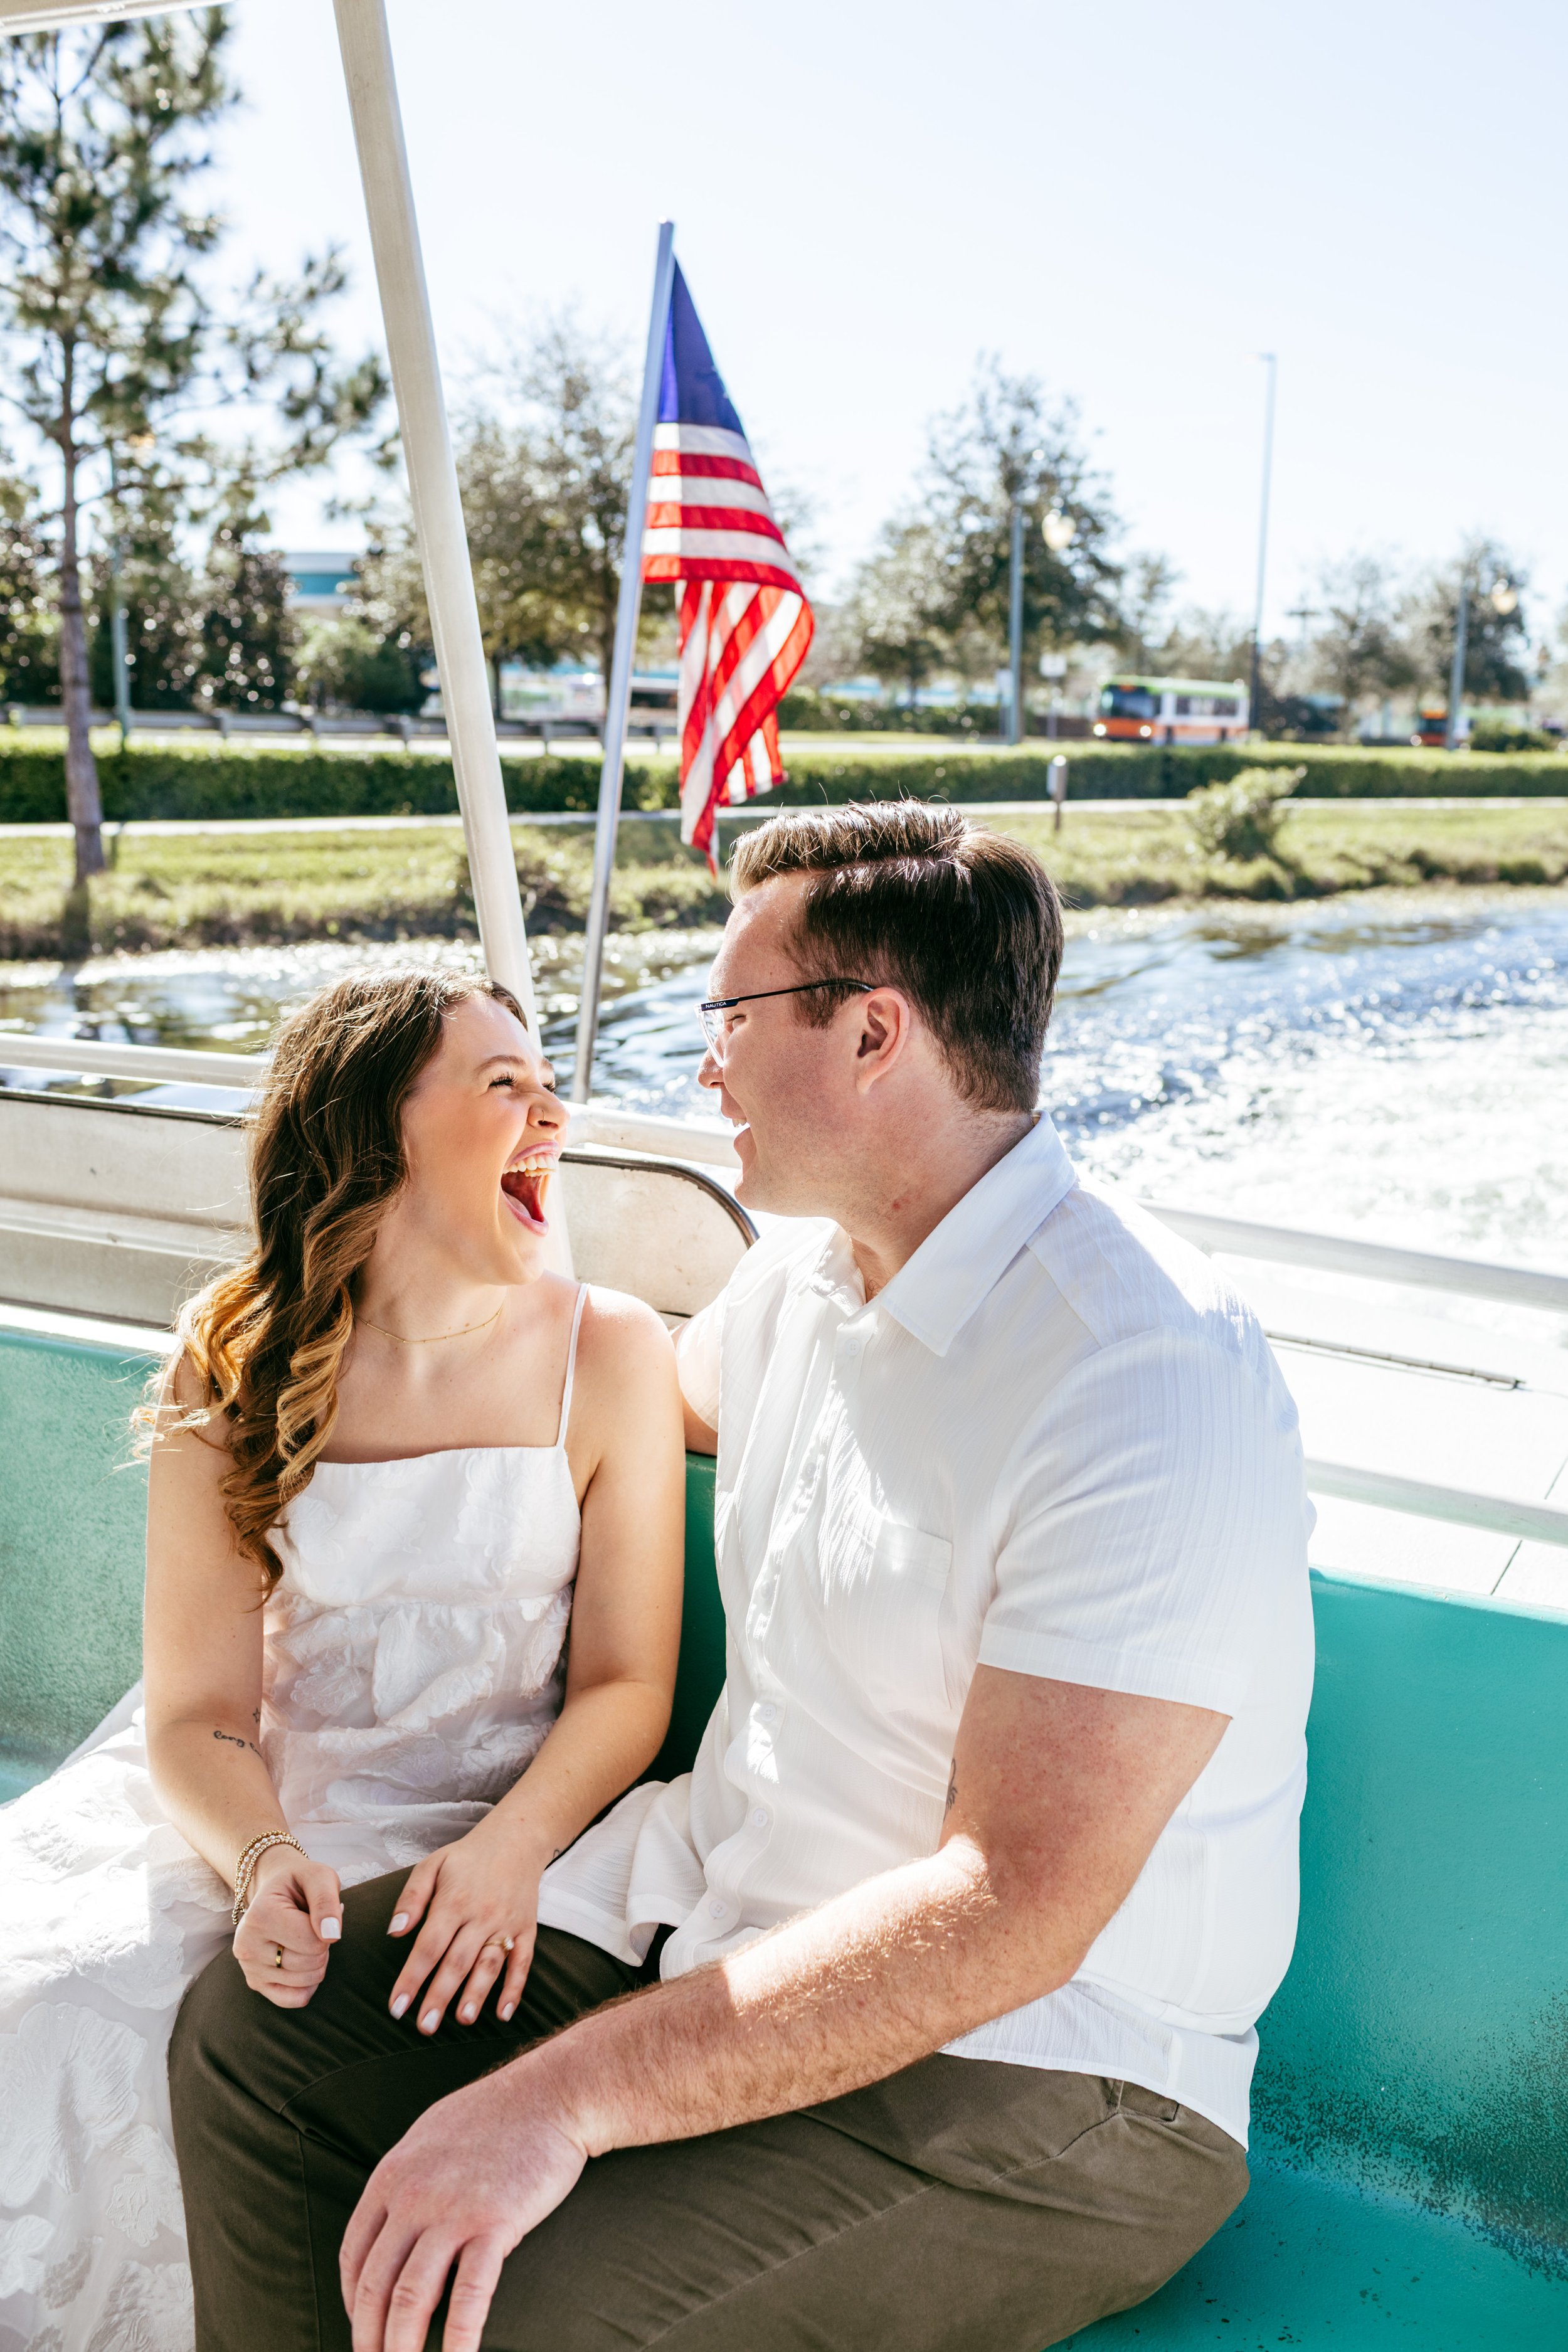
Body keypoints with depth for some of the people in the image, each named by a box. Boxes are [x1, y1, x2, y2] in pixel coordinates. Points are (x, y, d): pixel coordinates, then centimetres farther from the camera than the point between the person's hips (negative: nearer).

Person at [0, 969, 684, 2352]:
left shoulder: (609, 1356, -4)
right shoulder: (234, 1370, -2)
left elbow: (625, 1684, -3)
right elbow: (196, 1707, -4)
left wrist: (508, 1851, -22)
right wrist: (260, 1861, -25)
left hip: (468, 1822, -2)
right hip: (237, 1805, 2)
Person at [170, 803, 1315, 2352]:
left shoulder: (1153, 1390, -26)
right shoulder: (808, 1266, 2)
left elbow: (1012, 1910, -29)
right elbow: (651, 1394, 27)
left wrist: (573, 2093, -30)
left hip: (1030, 2062, -8)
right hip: (732, 1912, 8)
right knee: (255, 2031, -2)